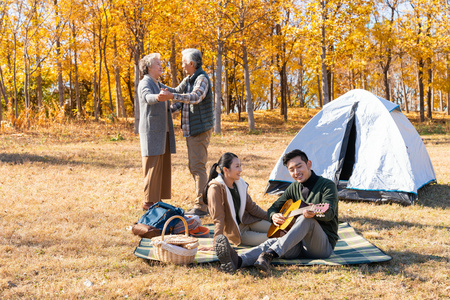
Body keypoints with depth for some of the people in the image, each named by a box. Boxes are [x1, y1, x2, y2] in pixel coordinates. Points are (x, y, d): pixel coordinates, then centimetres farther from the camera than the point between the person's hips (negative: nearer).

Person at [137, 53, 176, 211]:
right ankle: (148, 202, -4)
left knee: (163, 167, 8)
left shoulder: (158, 85, 19)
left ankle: (157, 200, 13)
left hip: (162, 132, 9)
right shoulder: (145, 83, -9)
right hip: (151, 131, -9)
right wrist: (158, 97, -52)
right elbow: (148, 97, -31)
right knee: (153, 167, -8)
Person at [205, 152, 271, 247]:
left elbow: (251, 207, 10)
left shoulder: (240, 184, -1)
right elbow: (218, 219, -22)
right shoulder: (216, 188, -22)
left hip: (246, 221, 6)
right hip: (235, 232, -6)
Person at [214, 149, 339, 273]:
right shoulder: (294, 187, 16)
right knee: (271, 242, -27)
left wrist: (314, 213, -43)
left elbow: (330, 213, -18)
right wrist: (274, 215, -9)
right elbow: (273, 208, 18)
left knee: (307, 219, -35)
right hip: (299, 245, 4)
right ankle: (237, 261, -56)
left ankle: (270, 254, -51)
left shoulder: (327, 185, -2)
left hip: (324, 245, -4)